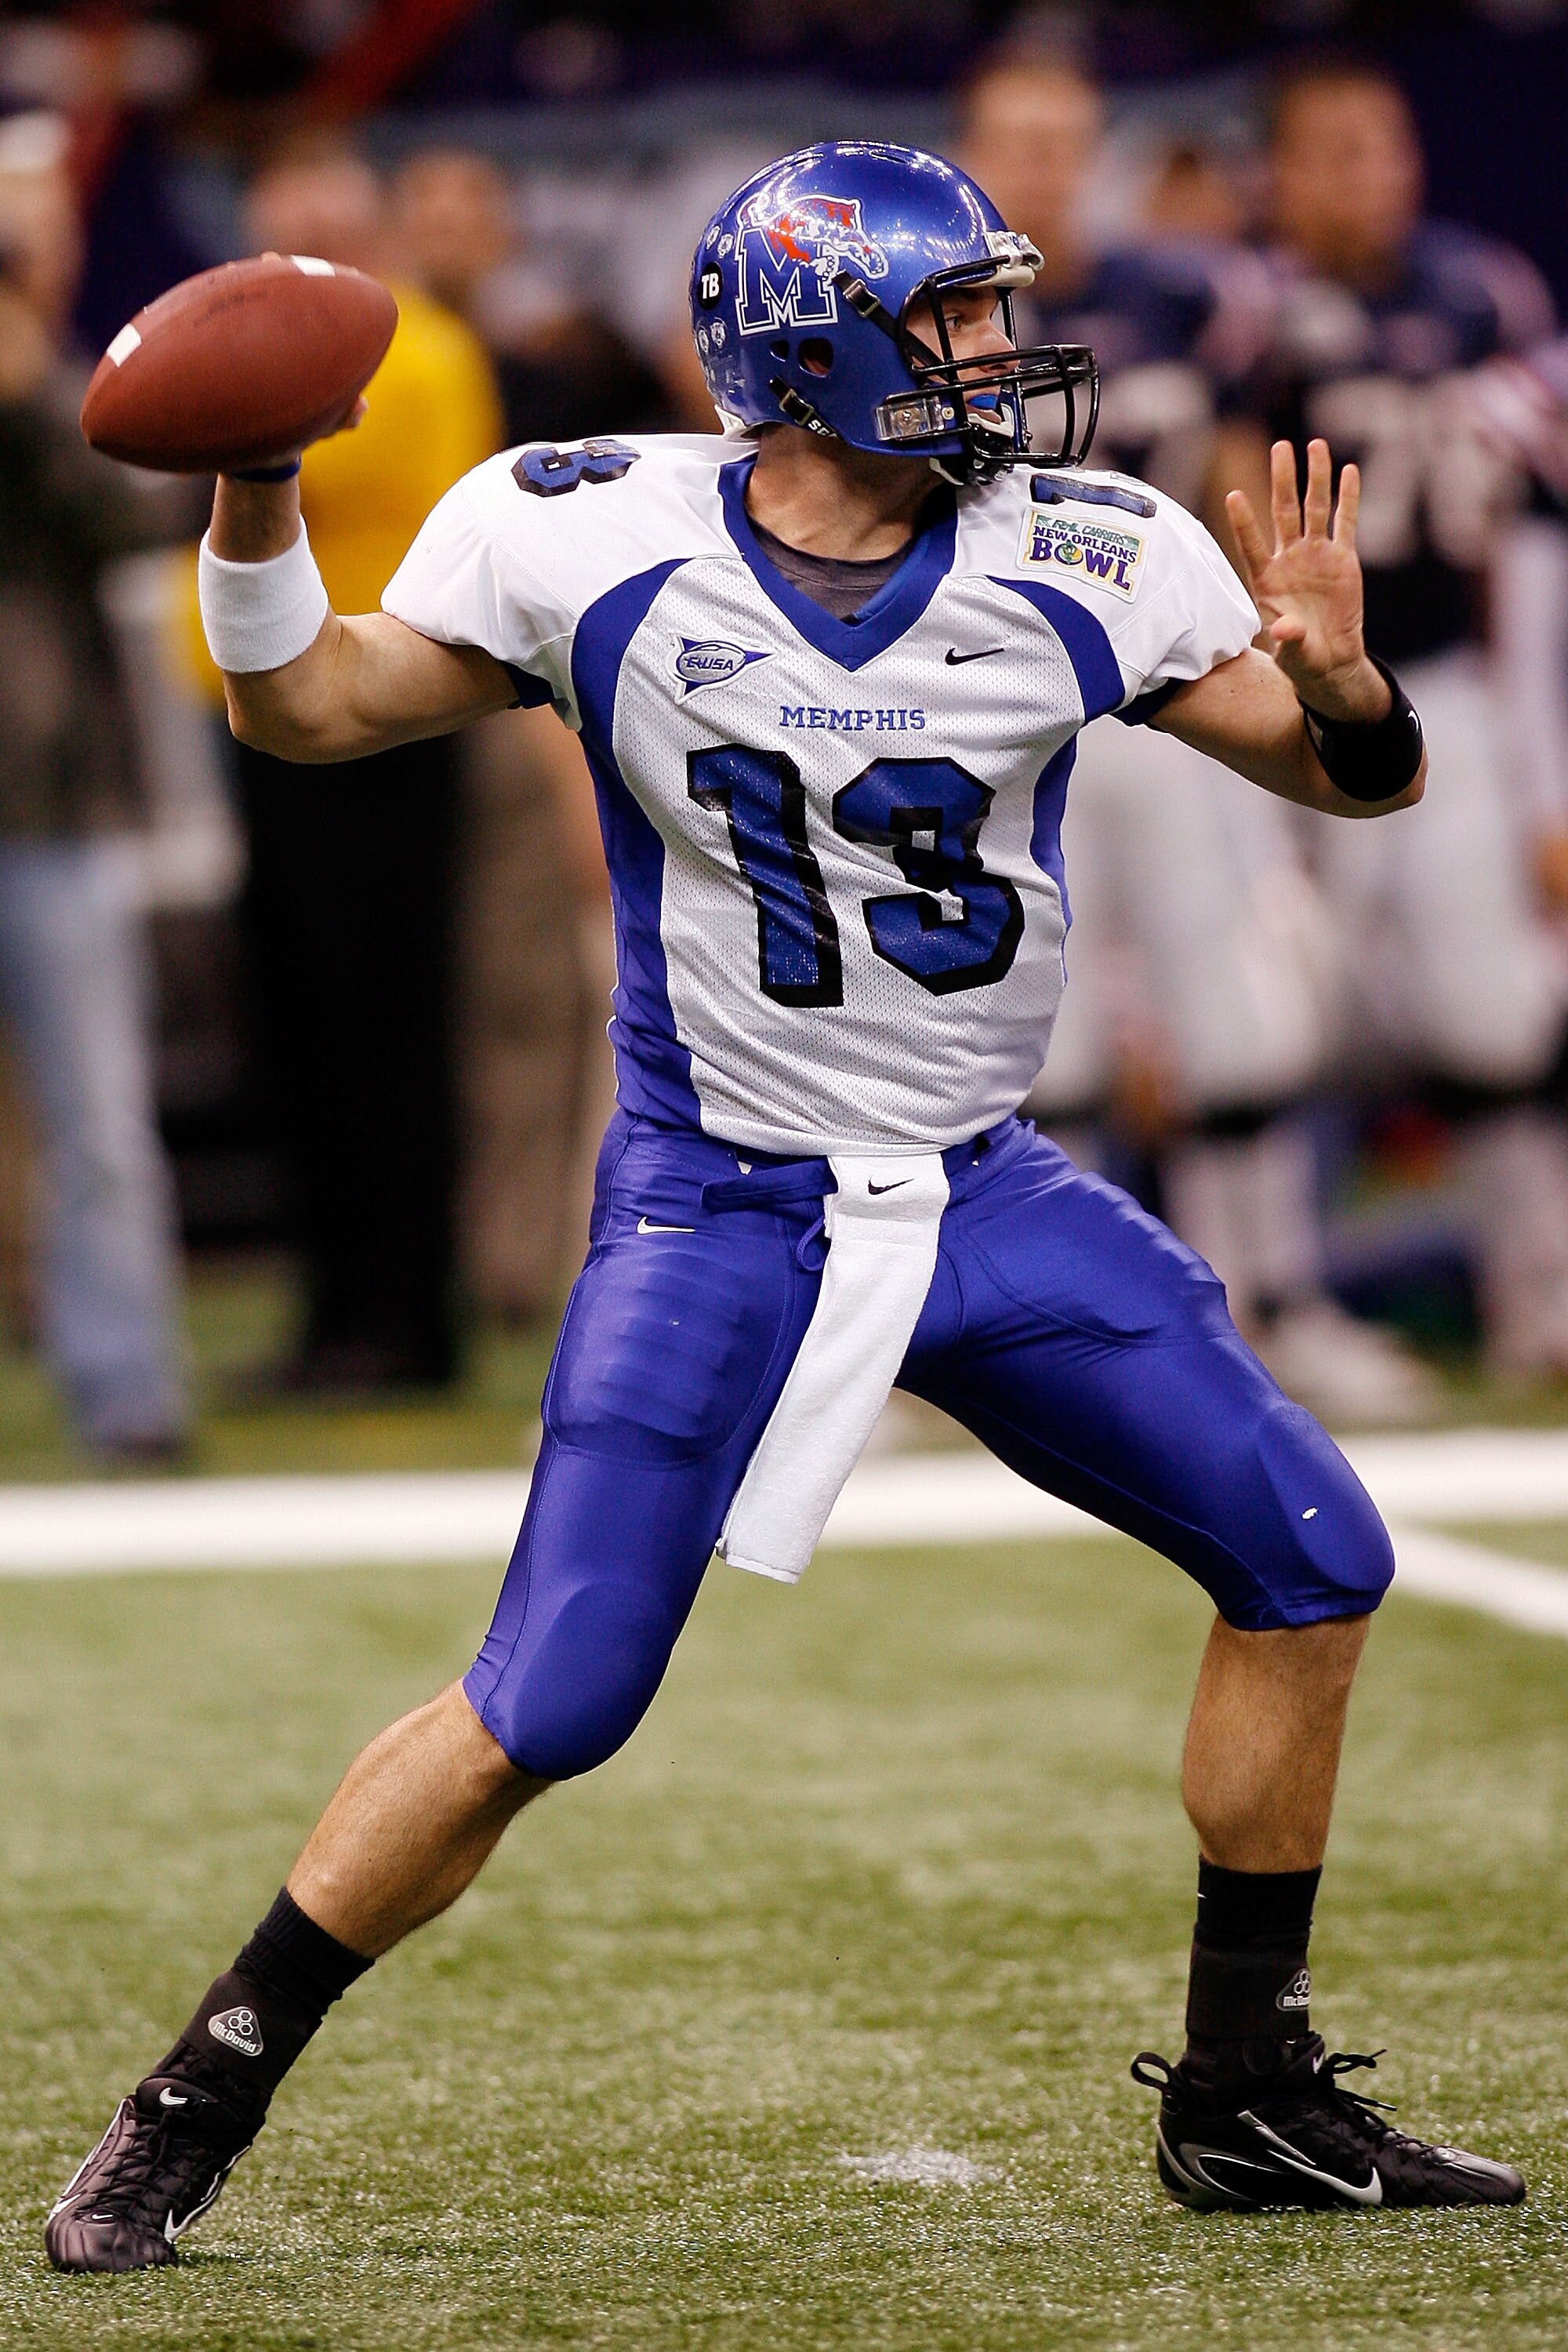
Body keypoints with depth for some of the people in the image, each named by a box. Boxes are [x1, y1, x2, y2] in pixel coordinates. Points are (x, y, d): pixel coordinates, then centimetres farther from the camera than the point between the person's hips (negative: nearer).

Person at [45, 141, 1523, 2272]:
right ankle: (192, 2111, 5)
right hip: (722, 1210, -4)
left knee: (1313, 1568, 0)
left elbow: (1354, 779, 1)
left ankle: (1245, 2100, 15)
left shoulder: (1088, 558, -5)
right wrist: (255, 511, -18)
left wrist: (1337, 683, -22)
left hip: (992, 1196, 4)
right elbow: (308, 711, 1)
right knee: (544, 1712, -10)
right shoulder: (593, 540, -11)